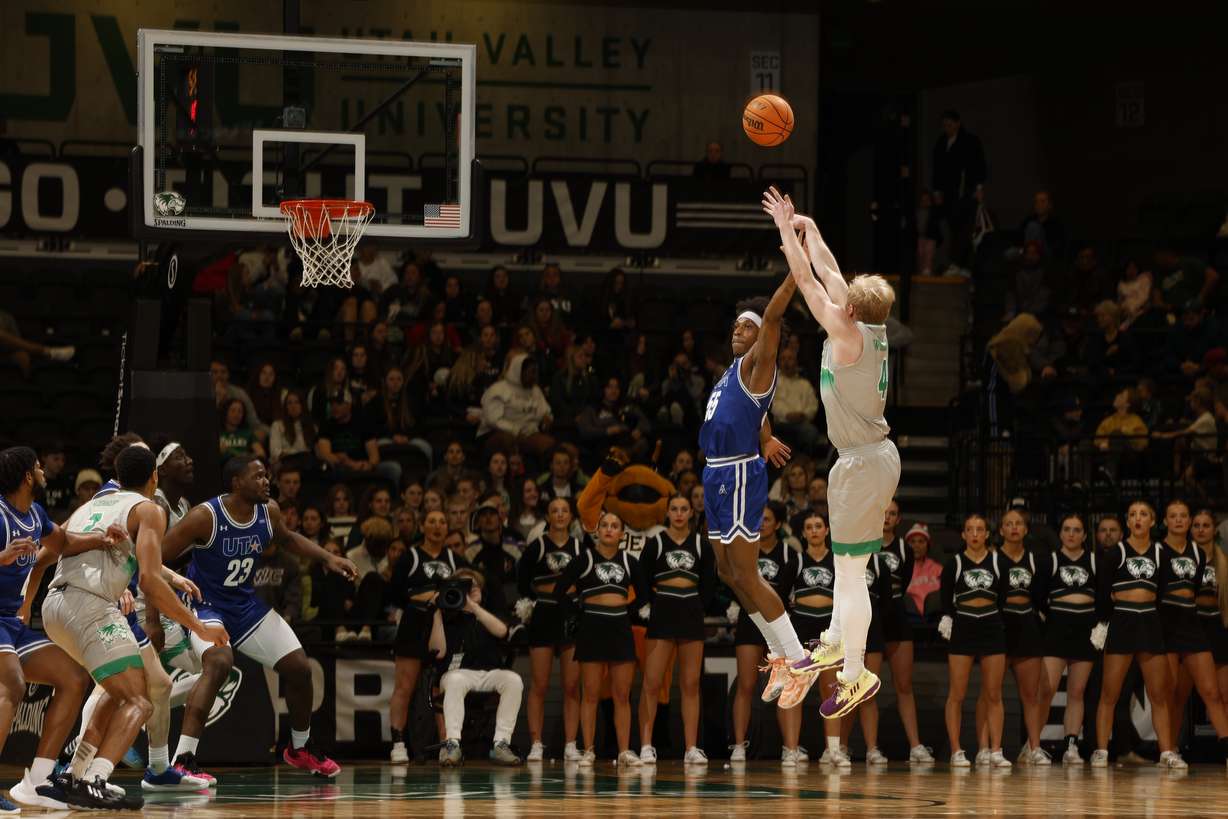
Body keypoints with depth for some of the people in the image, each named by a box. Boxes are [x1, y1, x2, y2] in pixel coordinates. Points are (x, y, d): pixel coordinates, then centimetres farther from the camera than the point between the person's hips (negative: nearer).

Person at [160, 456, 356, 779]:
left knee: (299, 668, 8)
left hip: (246, 604, 7)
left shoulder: (269, 512, -6)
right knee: (219, 663, -35)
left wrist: (327, 558, 5)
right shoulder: (205, 517, -25)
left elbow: (287, 539, 18)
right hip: (205, 605, -7)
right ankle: (182, 762, -39)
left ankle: (300, 749, 33)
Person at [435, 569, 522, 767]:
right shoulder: (450, 619, 14)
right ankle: (452, 744, -45)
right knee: (455, 681, -38)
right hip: (458, 672, -2)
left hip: (490, 674, 2)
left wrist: (472, 606, -12)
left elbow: (501, 631, -6)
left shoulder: (489, 615, 20)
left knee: (513, 680, -29)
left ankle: (501, 743, -31)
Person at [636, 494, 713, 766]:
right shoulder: (655, 543, 1)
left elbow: (709, 581, 11)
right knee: (651, 684, -6)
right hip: (661, 613, -3)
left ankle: (692, 748, 6)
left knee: (691, 684, 4)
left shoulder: (701, 545, 8)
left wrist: (698, 608, 3)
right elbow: (642, 580, 0)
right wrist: (649, 605, -6)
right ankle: (646, 746, -6)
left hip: (692, 614, 3)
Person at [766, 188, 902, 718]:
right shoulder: (871, 330, 5)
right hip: (872, 457, 10)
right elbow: (829, 275, 17)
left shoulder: (850, 335, -17)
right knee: (846, 561, 22)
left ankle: (854, 676, -2)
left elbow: (808, 280, -14)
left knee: (850, 571, -5)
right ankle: (836, 644, 35)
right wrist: (810, 231, 22)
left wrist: (788, 230, -6)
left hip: (864, 465, -10)